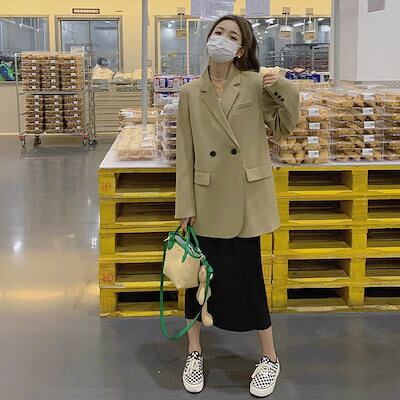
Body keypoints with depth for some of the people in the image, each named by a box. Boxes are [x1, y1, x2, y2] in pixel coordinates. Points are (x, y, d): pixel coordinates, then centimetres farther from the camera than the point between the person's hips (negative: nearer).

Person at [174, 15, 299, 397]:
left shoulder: (255, 84, -1)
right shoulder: (190, 93, 2)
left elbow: (284, 127, 7)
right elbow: (185, 153, 2)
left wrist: (284, 90, -10)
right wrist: (185, 206, 0)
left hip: (246, 199, -1)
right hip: (206, 200, 2)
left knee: (246, 277, 4)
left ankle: (269, 358, 24)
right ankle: (194, 354, 29)